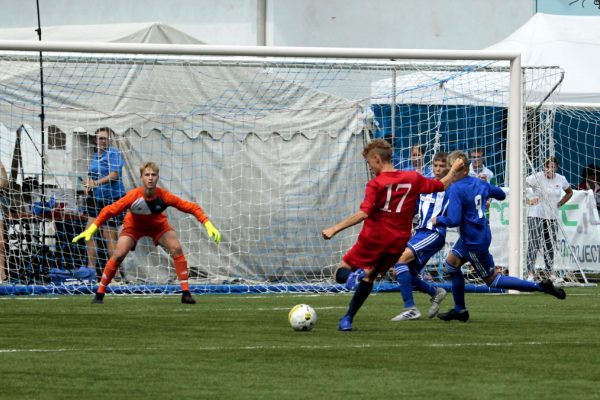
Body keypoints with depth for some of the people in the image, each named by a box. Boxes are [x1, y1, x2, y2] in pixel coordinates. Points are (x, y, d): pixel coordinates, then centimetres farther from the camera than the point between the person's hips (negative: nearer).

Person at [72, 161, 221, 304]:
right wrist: (91, 230, -33)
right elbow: (109, 210, -28)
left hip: (158, 225, 1)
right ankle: (99, 294, -4)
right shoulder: (133, 196, -35)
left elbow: (191, 207, -25)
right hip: (133, 225, -1)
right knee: (118, 254, -18)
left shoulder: (164, 196, -31)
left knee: (176, 248, -19)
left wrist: (208, 224, -33)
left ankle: (185, 292, -12)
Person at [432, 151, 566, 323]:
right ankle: (460, 310, 22)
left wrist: (438, 220, -7)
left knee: (492, 280, 3)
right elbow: (501, 194, 19)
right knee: (451, 263, 20)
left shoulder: (455, 190, -22)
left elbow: (453, 220, -27)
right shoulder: (479, 183, 3)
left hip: (474, 243, -9)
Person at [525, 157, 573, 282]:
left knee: (550, 245, 9)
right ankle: (530, 272, -8)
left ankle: (550, 272, 20)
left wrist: (559, 204, 9)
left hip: (552, 216, 5)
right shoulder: (537, 177, -10)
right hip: (535, 215, -5)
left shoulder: (561, 180, 4)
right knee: (534, 244, -10)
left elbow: (569, 192, 21)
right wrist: (528, 200, -16)